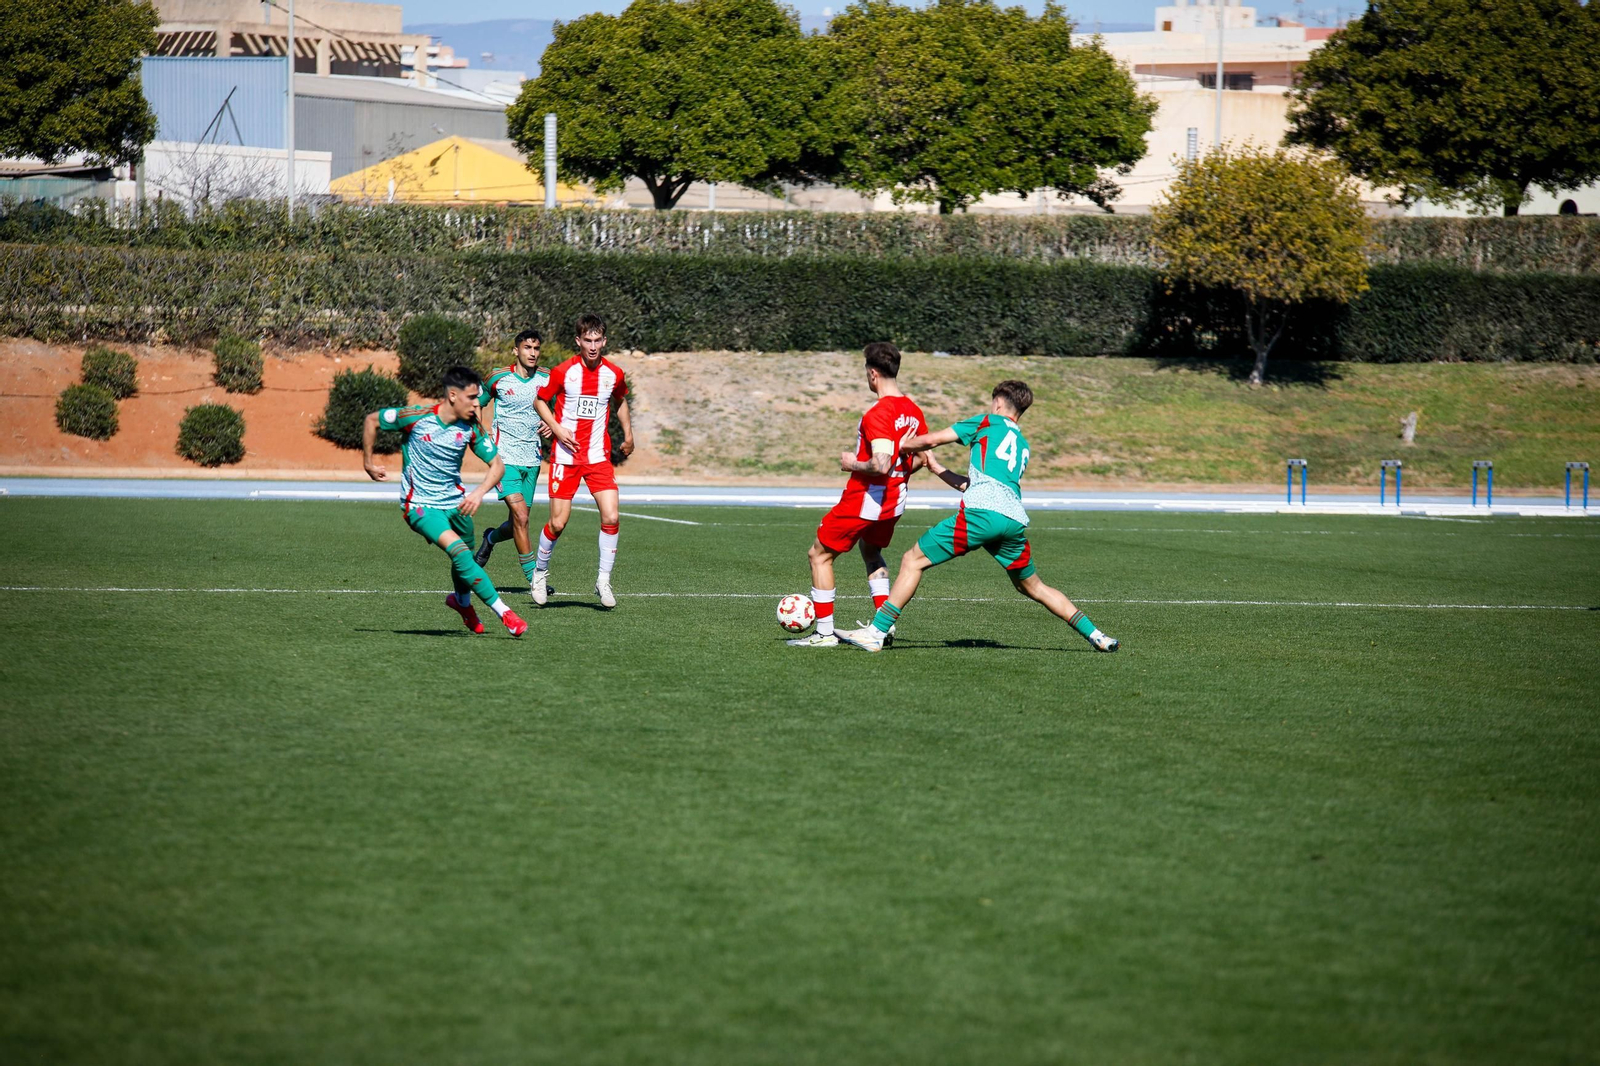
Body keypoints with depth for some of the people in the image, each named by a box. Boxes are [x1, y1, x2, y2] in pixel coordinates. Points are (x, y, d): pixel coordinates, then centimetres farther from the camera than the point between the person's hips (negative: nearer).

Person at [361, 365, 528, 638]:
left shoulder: (471, 427, -6)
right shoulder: (417, 417, -16)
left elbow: (497, 464, -1)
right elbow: (372, 420, -2)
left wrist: (479, 493, -19)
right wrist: (368, 462, 3)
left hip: (455, 502, 5)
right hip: (420, 505, -5)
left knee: (464, 560, 13)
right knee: (459, 552, -23)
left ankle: (461, 601, 49)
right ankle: (504, 613, -21)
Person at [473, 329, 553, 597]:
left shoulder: (547, 379, 2)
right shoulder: (498, 378, -4)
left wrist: (551, 425, -5)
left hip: (532, 460, 4)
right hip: (505, 457, -4)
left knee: (518, 524, 9)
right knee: (521, 516, -18)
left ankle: (491, 538, 44)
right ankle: (532, 577, -9)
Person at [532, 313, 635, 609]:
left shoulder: (614, 374, 1)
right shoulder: (563, 372, -8)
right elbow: (540, 400, 4)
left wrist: (628, 434, 17)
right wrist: (557, 429, -9)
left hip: (599, 457, 2)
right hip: (566, 456, -2)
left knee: (611, 518, -13)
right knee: (558, 523, -3)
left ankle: (604, 581, 1)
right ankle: (540, 572, 23)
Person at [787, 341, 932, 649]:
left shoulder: (878, 413, -24)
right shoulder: (913, 411, 3)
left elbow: (881, 464, -31)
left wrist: (853, 464, -14)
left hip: (864, 498, -8)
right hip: (895, 501, 8)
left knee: (819, 555, 6)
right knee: (871, 553, 31)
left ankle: (824, 632, 5)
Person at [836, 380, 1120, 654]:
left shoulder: (988, 422, 14)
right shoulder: (1023, 446, 31)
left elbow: (931, 440, 9)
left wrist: (898, 447, 27)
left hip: (982, 512, -6)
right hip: (1015, 519, 6)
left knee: (913, 561, 0)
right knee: (1033, 587, 23)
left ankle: (877, 632, -7)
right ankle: (1094, 635, 21)